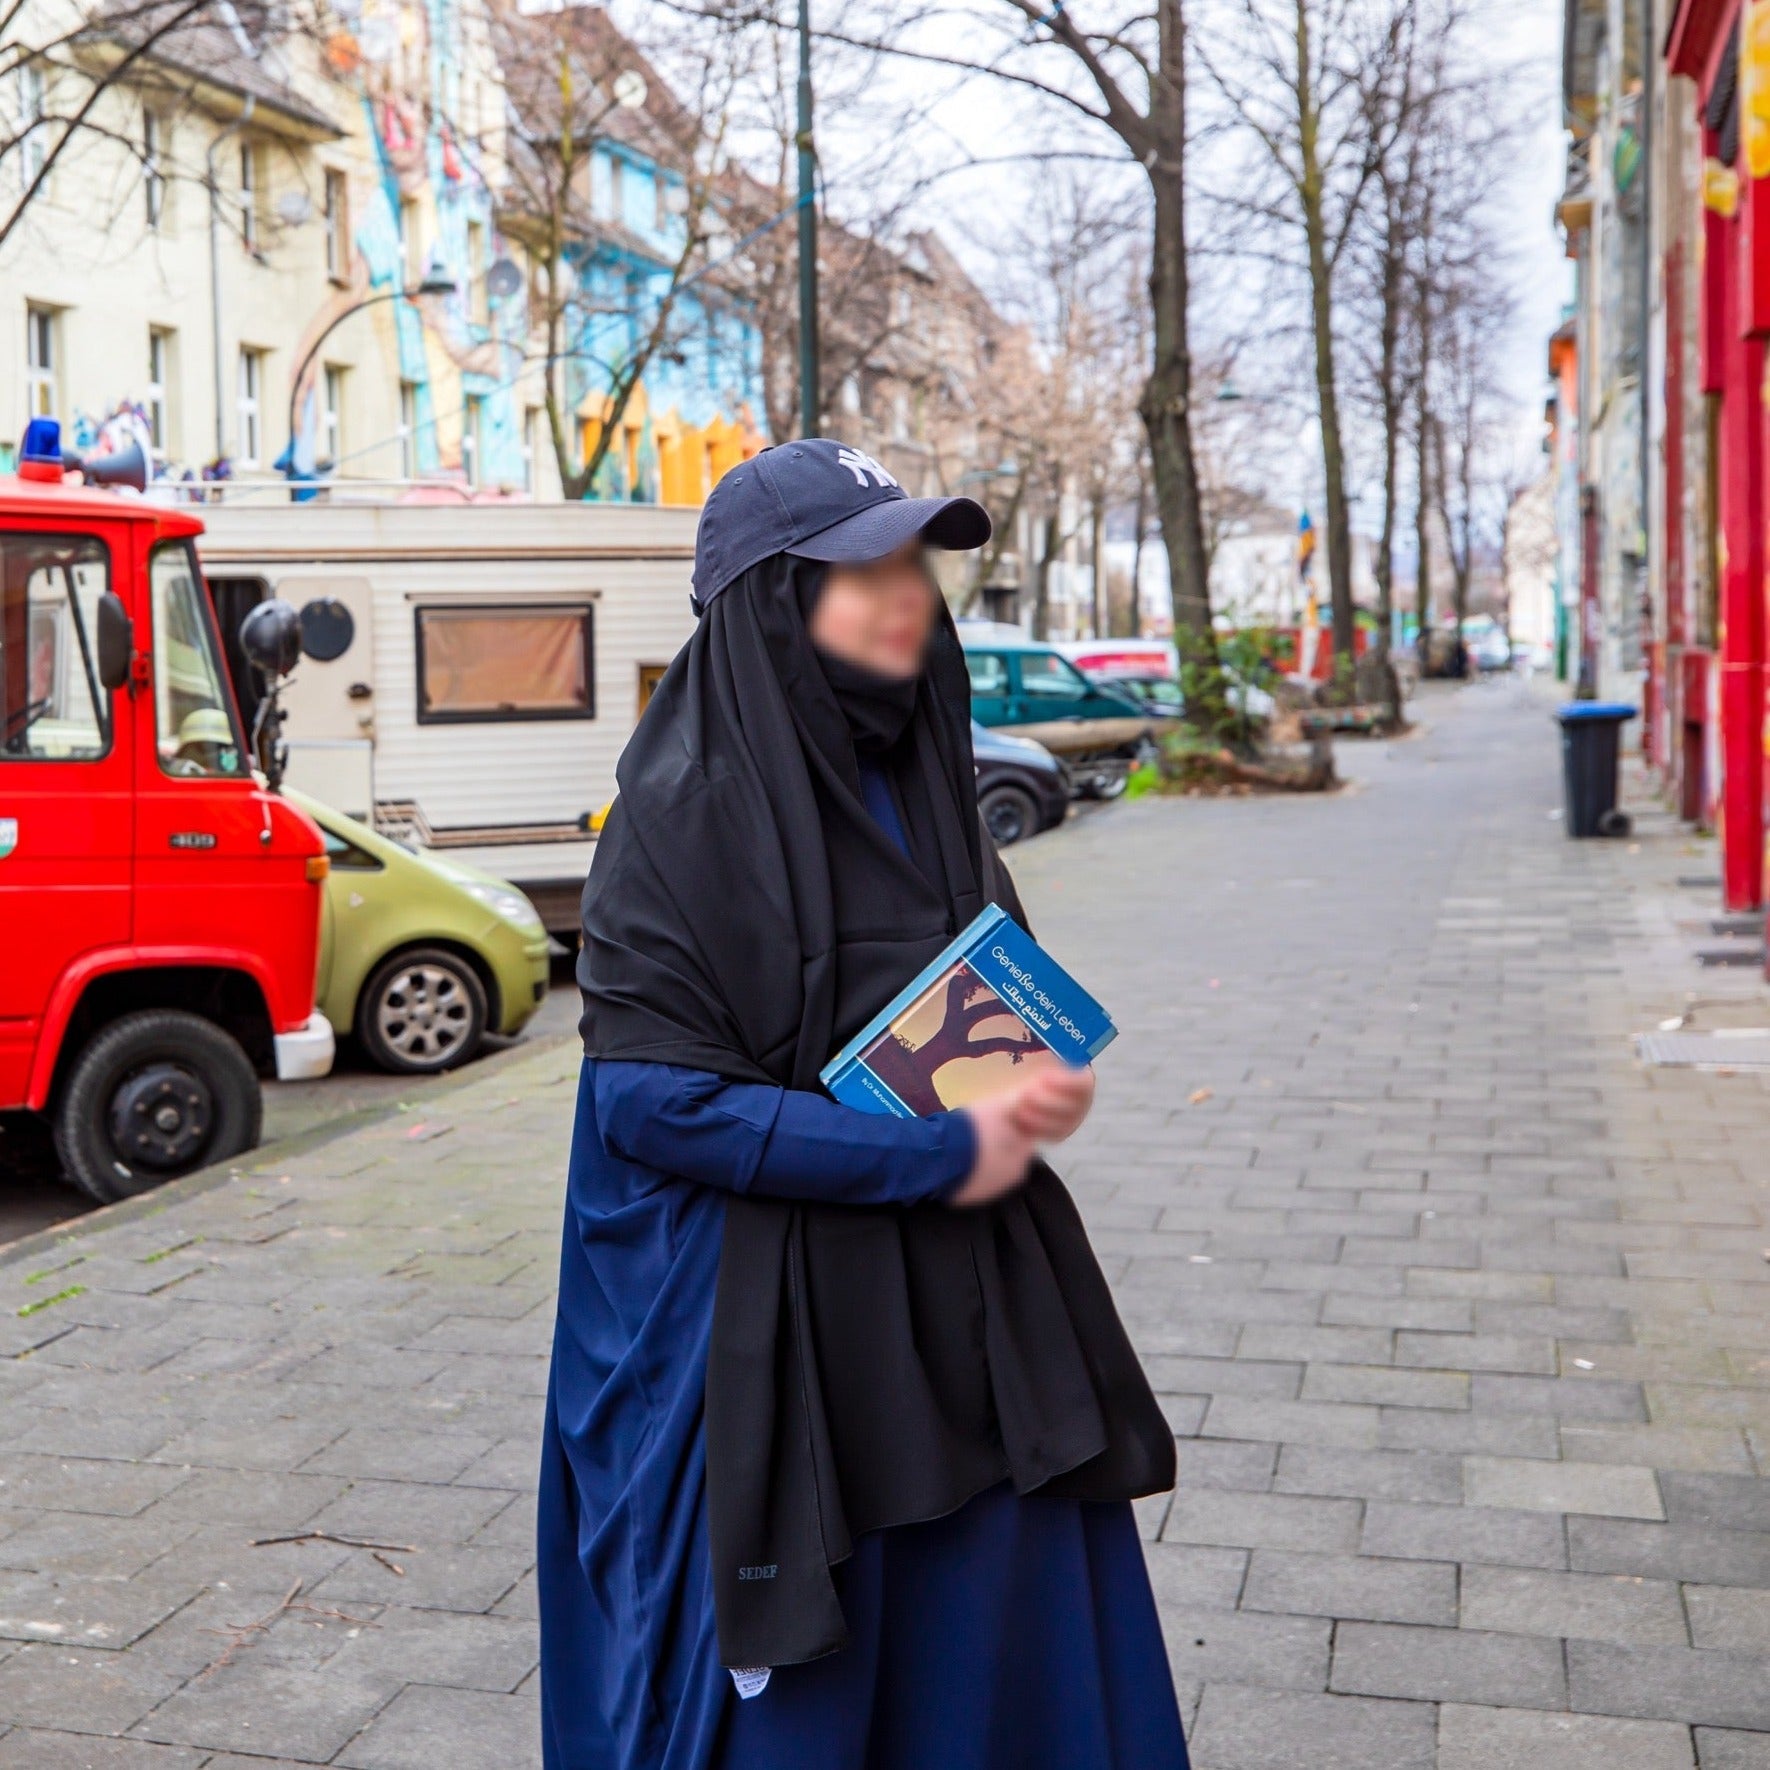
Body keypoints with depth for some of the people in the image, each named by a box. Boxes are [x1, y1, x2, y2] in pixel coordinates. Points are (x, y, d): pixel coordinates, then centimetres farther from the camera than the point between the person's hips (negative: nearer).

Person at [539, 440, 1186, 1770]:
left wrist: (1040, 1090, -6)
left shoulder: (917, 776, 6)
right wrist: (939, 1157, -19)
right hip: (779, 1326, -6)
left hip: (969, 1314, 7)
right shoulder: (687, 809, -15)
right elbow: (655, 1097, -20)